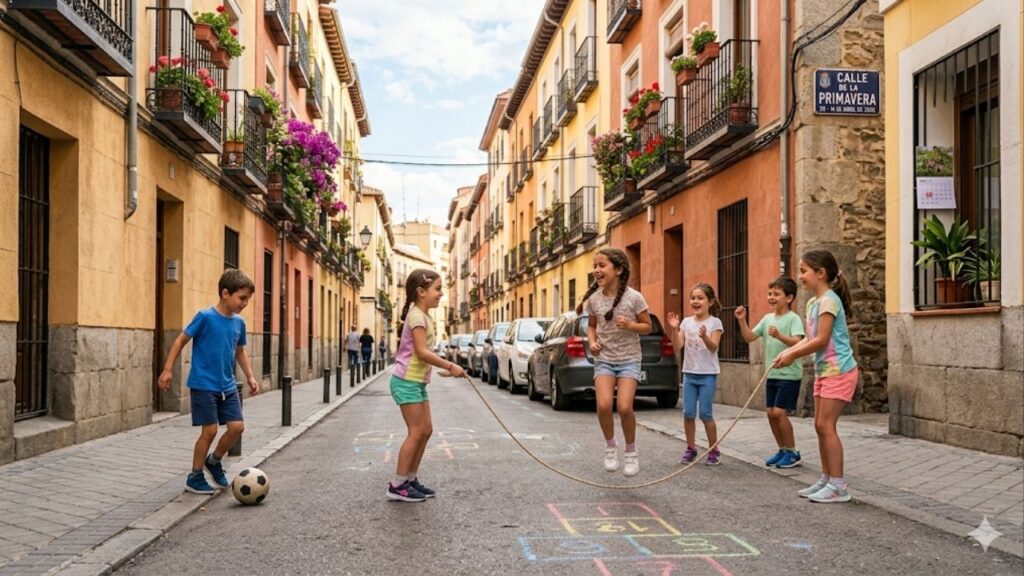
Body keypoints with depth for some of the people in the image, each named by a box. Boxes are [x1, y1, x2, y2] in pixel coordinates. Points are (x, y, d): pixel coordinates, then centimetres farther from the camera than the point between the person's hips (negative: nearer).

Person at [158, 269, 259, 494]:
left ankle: (214, 461, 24)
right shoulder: (205, 317, -13)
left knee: (237, 426, -2)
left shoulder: (239, 322, 5)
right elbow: (181, 340, -6)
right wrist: (168, 369, -10)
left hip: (227, 387, 6)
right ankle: (195, 478, 13)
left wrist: (250, 376, 13)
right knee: (210, 430, -5)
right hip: (203, 385, -6)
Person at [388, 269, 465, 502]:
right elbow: (422, 352, -23)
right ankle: (397, 486, -1)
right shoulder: (417, 316, -16)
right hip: (407, 381, -10)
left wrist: (444, 367, 9)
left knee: (426, 430, 11)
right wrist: (450, 366, -20)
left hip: (417, 381, 10)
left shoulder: (423, 316, 14)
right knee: (416, 432, -7)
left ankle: (410, 479, 19)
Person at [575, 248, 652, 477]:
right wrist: (592, 342, -6)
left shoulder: (634, 297, -11)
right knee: (603, 405, -18)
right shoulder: (593, 298, -2)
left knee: (624, 407, -17)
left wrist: (630, 325, -21)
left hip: (629, 359, -2)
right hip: (604, 359, 2)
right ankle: (610, 446, 9)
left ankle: (631, 450, 9)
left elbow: (647, 327, -1)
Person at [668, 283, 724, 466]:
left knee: (705, 413, -4)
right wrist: (674, 329, -17)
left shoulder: (715, 322, -4)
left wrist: (705, 336, -33)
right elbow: (678, 346, -2)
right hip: (689, 373, 4)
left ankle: (714, 450, 10)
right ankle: (691, 448, 17)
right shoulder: (686, 322, 5)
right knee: (688, 413, 2)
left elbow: (713, 347, -14)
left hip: (708, 374, -4)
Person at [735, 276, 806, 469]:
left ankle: (792, 452, 4)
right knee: (771, 412, 7)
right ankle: (782, 450, 20)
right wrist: (742, 321, -6)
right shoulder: (767, 318, 9)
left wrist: (779, 336, -41)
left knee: (779, 412, -10)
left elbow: (797, 342, -25)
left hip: (789, 375, -7)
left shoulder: (793, 318, -11)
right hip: (771, 374, 7)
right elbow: (750, 337, 8)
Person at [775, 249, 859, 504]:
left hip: (838, 371, -9)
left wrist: (793, 355, -13)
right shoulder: (813, 303, 12)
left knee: (826, 425, -9)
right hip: (823, 370, 9)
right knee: (820, 425, 10)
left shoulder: (828, 300, -16)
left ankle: (838, 485, -3)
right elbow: (809, 338, 11)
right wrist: (789, 351, -3)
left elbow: (821, 340, -21)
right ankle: (826, 479, 18)